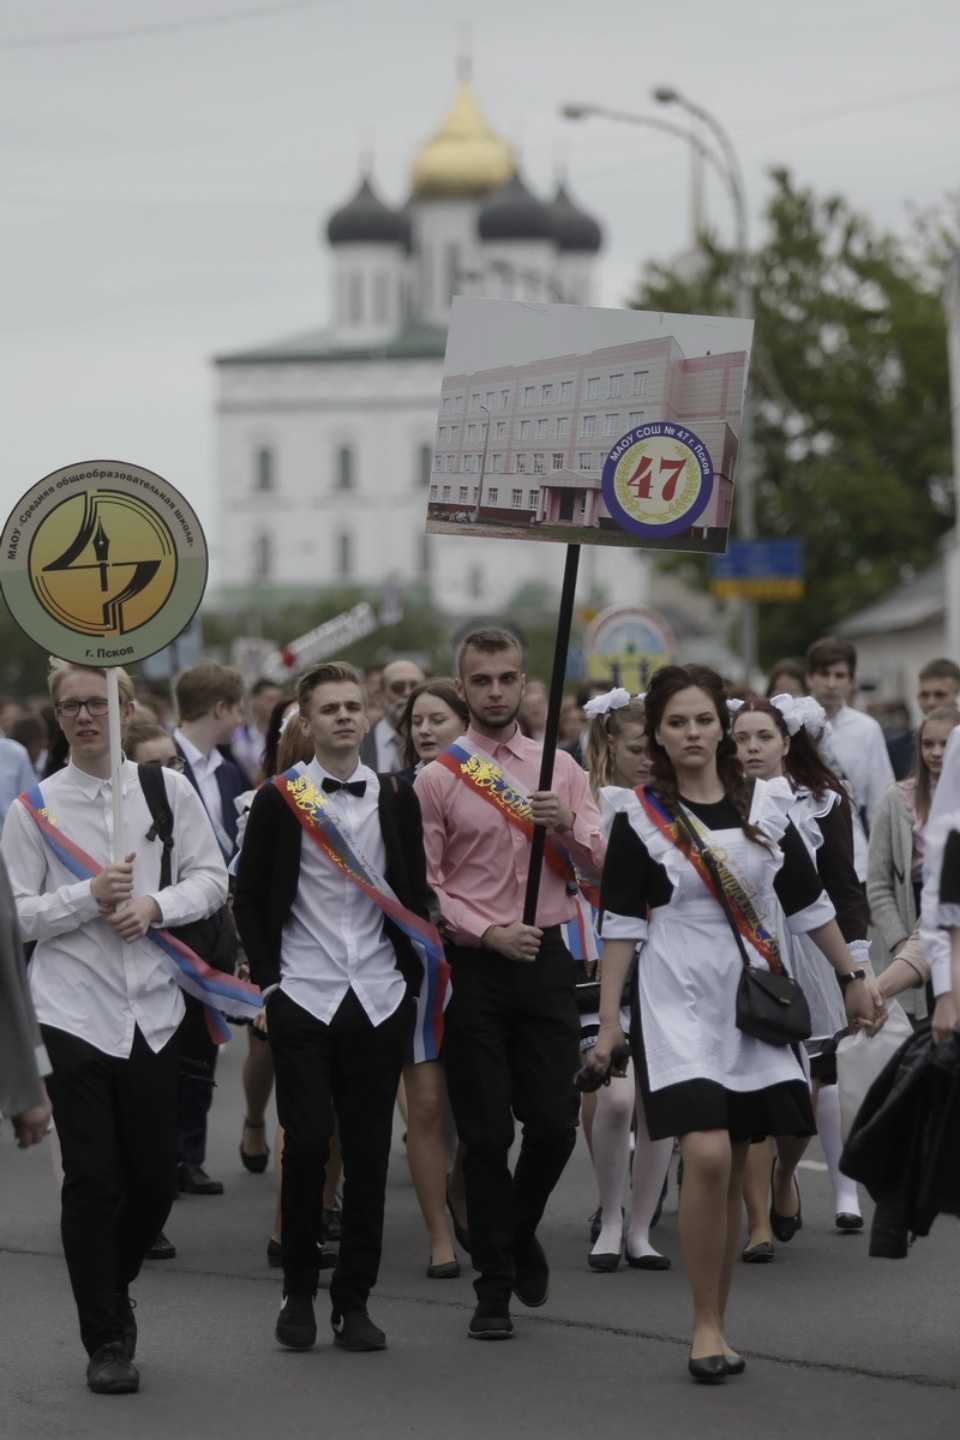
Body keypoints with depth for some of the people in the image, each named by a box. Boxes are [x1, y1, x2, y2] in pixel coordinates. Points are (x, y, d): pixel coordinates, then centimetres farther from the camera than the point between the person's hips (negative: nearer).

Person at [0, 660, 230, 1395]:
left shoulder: (167, 790, 4)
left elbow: (212, 878, 5)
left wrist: (155, 904, -12)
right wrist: (88, 898, -14)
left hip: (153, 1010, 2)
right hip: (72, 1011, -2)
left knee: (155, 1177, 6)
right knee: (93, 1179, -3)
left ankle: (108, 1288, 34)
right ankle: (108, 1340, 8)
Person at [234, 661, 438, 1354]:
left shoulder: (397, 797, 9)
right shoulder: (280, 800, 2)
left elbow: (416, 894, 14)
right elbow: (250, 897, 5)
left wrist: (412, 974, 4)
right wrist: (268, 979, -2)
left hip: (380, 1000, 2)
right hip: (302, 1000, -2)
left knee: (369, 1152, 2)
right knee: (307, 1144, -6)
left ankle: (355, 1298, 9)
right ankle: (299, 1292, 8)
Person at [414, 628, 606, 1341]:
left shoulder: (561, 769, 10)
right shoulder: (439, 778, 1)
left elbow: (602, 865, 6)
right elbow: (423, 883, -2)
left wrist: (568, 826, -13)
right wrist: (489, 931, -14)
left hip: (547, 959, 2)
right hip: (474, 964, -2)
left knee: (555, 1122, 0)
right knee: (486, 1133, 0)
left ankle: (521, 1233, 29)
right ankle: (494, 1286, 9)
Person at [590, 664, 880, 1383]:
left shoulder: (764, 806, 6)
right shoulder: (638, 816, -2)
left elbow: (809, 902, 14)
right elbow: (622, 922, -1)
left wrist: (852, 978, 17)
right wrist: (609, 1019, -4)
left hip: (755, 999, 3)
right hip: (678, 1002, -3)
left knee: (732, 1168, 5)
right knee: (706, 1155, -18)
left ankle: (717, 1325, 15)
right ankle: (706, 1323, -5)